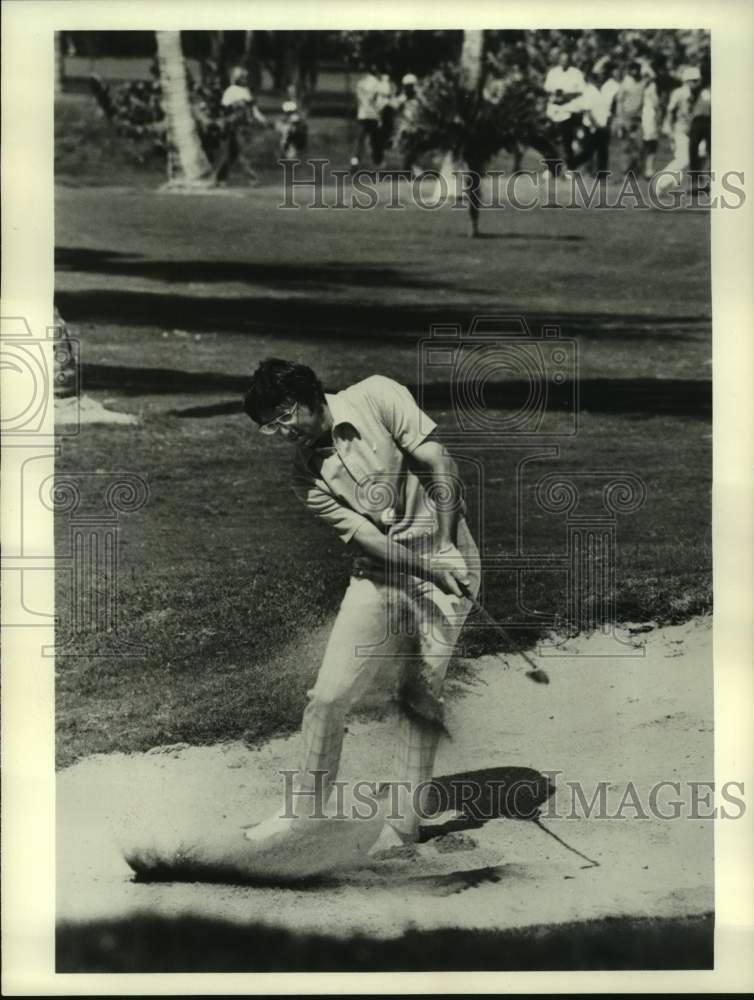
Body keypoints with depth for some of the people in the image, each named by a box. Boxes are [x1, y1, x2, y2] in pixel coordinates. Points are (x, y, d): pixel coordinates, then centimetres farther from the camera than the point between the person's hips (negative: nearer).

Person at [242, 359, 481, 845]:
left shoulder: (377, 397, -7)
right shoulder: (307, 474, 3)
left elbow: (440, 466, -9)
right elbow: (362, 535, -8)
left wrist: (447, 547, -14)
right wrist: (428, 566, -22)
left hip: (447, 559, -3)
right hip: (378, 575, 4)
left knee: (423, 696, -4)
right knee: (328, 696, -2)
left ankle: (409, 820, 8)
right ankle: (302, 814, 12)